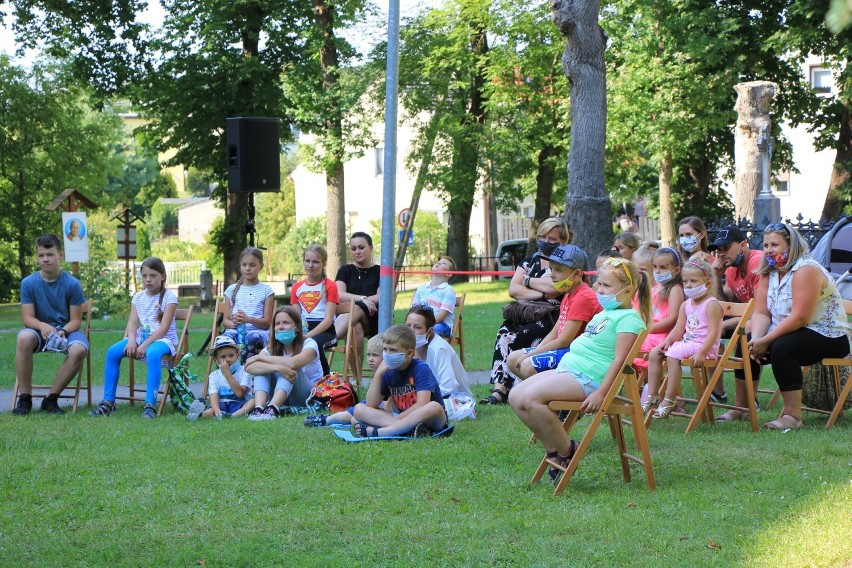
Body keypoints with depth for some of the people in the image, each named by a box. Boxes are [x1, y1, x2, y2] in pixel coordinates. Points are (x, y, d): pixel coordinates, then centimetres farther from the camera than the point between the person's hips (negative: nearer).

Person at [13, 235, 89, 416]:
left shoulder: (72, 284, -7)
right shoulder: (28, 283, -5)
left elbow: (76, 320, -6)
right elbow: (28, 318, -7)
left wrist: (62, 331, -27)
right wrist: (43, 326, -30)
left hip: (66, 330, 0)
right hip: (40, 329, 0)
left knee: (79, 349, -35)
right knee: (24, 338, -35)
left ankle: (51, 399, -20)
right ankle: (24, 398, -25)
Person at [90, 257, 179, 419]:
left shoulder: (169, 297, -5)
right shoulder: (138, 297, 12)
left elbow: (164, 327, -14)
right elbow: (132, 323, 2)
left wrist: (144, 345, -24)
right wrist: (131, 340, -20)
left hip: (163, 339, -5)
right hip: (141, 337, 6)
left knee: (153, 353, -40)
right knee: (112, 352, -18)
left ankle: (150, 405, -39)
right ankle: (108, 402, -13)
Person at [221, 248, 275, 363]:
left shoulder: (265, 290, 10)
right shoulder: (232, 289, 18)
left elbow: (267, 322, 3)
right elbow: (225, 320, 14)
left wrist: (248, 319, -17)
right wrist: (233, 323, -12)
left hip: (258, 330, -2)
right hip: (235, 329, 2)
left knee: (252, 338, -39)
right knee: (227, 337, -35)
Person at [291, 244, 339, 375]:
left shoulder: (329, 286, 3)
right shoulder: (297, 287, 18)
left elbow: (328, 319, -6)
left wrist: (308, 335, -20)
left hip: (325, 331, -3)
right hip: (303, 329, 3)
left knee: (315, 342, -38)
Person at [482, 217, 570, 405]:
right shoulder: (530, 261, 20)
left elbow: (554, 287, -15)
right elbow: (513, 289, 7)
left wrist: (528, 281, 1)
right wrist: (541, 293, -7)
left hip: (550, 317, -5)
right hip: (524, 314, 5)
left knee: (514, 338, -29)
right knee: (503, 333, -26)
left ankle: (502, 390, -26)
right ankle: (499, 389, -34)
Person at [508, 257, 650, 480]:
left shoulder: (629, 318, -9)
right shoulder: (603, 313, 22)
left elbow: (619, 359, -18)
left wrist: (601, 392, -25)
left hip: (588, 378, -10)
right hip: (567, 368, 10)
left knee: (532, 397, -26)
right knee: (516, 397, 0)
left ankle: (567, 451, -11)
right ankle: (553, 450, 4)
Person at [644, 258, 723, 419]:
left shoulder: (712, 305, -11)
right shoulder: (686, 305, 16)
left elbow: (713, 332, -18)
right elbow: (678, 329, 16)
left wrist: (701, 353, -28)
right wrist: (667, 341, -4)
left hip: (704, 346, -9)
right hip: (686, 342, 9)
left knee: (673, 355, -30)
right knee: (654, 353, -1)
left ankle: (669, 401, -28)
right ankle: (651, 396, -1)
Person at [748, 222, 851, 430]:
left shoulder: (805, 270, -19)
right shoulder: (769, 272, 7)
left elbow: (799, 318, -26)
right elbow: (761, 313, 1)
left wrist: (766, 341, -26)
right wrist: (756, 339, -19)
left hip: (828, 337, -9)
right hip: (793, 334, 9)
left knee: (781, 348, -33)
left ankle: (793, 415, -30)